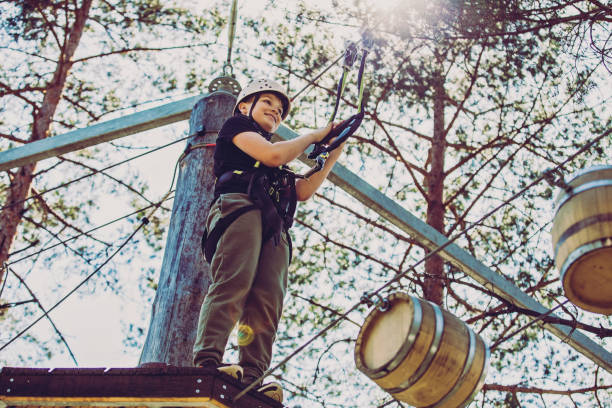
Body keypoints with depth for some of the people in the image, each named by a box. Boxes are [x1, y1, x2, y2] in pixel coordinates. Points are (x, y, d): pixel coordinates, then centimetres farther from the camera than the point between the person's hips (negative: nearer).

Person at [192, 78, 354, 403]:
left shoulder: (277, 167, 42)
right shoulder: (235, 126, 22)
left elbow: (302, 191, 27)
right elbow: (272, 155, 4)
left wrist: (331, 157, 27)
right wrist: (314, 136, 18)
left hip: (275, 227, 6)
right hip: (240, 206, -6)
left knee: (268, 300, -16)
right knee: (234, 283, -28)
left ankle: (251, 380, -30)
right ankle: (206, 363, -41)